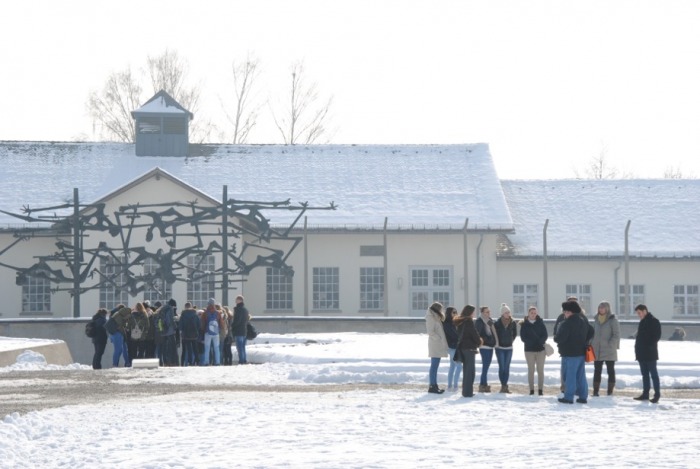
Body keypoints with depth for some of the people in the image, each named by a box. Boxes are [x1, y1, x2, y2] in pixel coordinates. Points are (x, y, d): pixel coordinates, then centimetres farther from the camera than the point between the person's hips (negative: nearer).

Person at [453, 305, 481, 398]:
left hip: (462, 347, 8)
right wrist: (479, 342, 6)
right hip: (470, 348, -8)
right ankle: (468, 392, -8)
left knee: (466, 370, 15)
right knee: (470, 370, -4)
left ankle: (465, 391, 16)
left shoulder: (460, 322, 10)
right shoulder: (469, 322, -15)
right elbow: (474, 334, -14)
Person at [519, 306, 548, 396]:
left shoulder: (540, 323, 4)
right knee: (531, 370, 2)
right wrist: (530, 343, -17)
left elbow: (545, 335, 1)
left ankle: (540, 389, 3)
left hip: (540, 349, 0)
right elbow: (523, 337, -2)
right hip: (529, 349, 0)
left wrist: (540, 342, -16)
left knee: (540, 370, -1)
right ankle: (531, 390, 7)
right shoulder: (524, 324, 2)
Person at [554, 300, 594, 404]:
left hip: (570, 353, -8)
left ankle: (568, 397, -2)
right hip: (581, 352, 8)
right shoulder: (583, 320, 9)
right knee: (581, 375, 12)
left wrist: (556, 339, 0)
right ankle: (583, 396, 13)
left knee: (569, 375, -3)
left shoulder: (567, 323, -19)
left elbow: (560, 338, -22)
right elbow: (590, 332, 21)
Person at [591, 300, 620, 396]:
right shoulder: (596, 320, 11)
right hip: (597, 351, 5)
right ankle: (596, 391, 10)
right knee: (597, 371, 6)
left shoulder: (612, 320, -6)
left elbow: (616, 335, -9)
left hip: (609, 351, -5)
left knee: (610, 371, 3)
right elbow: (592, 333, 18)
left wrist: (610, 345, -18)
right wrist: (591, 345, 6)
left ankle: (610, 391, 6)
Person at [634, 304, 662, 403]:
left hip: (650, 354, -9)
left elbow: (657, 336, -14)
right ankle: (645, 394, 14)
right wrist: (637, 350, 13)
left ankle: (657, 394, -4)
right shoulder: (642, 322, 18)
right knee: (645, 374, 10)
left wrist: (649, 346, -18)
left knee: (653, 374, -6)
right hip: (642, 354, 9)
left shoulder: (654, 321, -8)